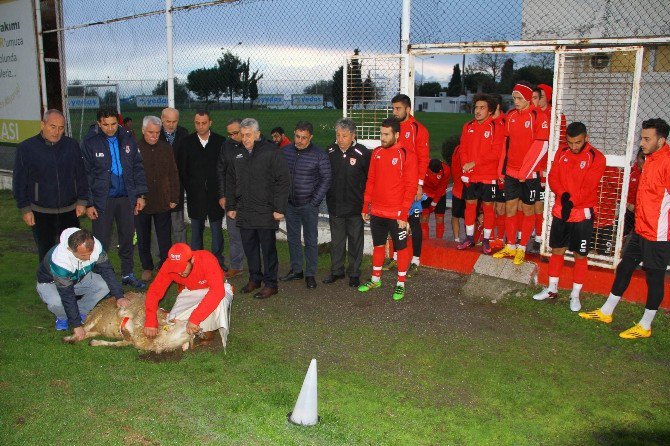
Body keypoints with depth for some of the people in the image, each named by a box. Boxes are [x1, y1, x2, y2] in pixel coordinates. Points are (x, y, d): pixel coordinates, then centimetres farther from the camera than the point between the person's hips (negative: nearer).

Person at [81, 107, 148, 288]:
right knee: (102, 241, 2)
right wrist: (89, 203, -9)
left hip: (126, 198, 3)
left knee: (127, 238, 13)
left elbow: (138, 168, 8)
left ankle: (127, 274, 27)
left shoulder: (127, 139, 3)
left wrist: (140, 194, 3)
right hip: (102, 200, -3)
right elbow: (85, 175, -6)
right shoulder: (90, 143, -6)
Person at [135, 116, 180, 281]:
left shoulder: (166, 148, 3)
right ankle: (147, 267, 27)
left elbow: (173, 174, 6)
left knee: (165, 237, 9)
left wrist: (174, 198, 2)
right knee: (143, 238, 12)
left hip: (163, 203, 1)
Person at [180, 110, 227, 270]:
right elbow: (183, 170, 6)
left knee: (217, 229, 4)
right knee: (196, 230, 8)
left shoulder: (220, 141, 2)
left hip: (215, 193, -1)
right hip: (195, 195, 1)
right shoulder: (186, 142, 5)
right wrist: (189, 189, 0)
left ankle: (218, 260, 15)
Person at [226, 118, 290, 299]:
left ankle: (270, 284, 12)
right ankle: (254, 279, 29)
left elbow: (283, 181, -10)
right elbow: (230, 181, 17)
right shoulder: (238, 152, 9)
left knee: (268, 248, 2)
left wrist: (279, 208, -13)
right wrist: (230, 206, 13)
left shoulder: (270, 152, -9)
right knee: (249, 247, 14)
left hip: (265, 211, -6)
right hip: (244, 211, 6)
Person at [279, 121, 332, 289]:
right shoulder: (285, 151, 2)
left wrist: (314, 202, -9)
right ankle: (296, 270, 27)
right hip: (290, 204, 4)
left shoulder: (319, 155, -9)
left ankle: (310, 274, 14)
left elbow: (325, 179, -6)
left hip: (308, 205, -4)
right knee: (293, 238, 13)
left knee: (311, 240, 3)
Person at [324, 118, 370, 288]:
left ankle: (354, 273, 21)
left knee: (355, 241, 8)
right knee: (336, 241, 14)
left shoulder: (362, 153, -11)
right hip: (335, 205, 3)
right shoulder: (330, 152, 1)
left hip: (355, 206, -3)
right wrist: (327, 196, 9)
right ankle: (337, 271, 28)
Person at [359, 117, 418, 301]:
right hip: (376, 212, 6)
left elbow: (410, 187, -12)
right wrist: (366, 207, 10)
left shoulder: (407, 155, -10)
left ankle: (401, 284, 19)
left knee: (401, 248, 7)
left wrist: (404, 214, -15)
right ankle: (375, 279, 32)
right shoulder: (376, 153, 7)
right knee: (378, 245, 17)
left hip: (396, 214, -5)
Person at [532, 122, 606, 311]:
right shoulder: (561, 153, 5)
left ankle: (575, 295, 17)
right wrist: (563, 195, -16)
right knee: (557, 250, 13)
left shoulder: (596, 158, -9)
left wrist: (571, 202, -22)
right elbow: (552, 178, 0)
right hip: (560, 211, 4)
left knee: (580, 255, 5)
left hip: (582, 214, -4)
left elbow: (588, 187, -16)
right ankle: (552, 289, 27)